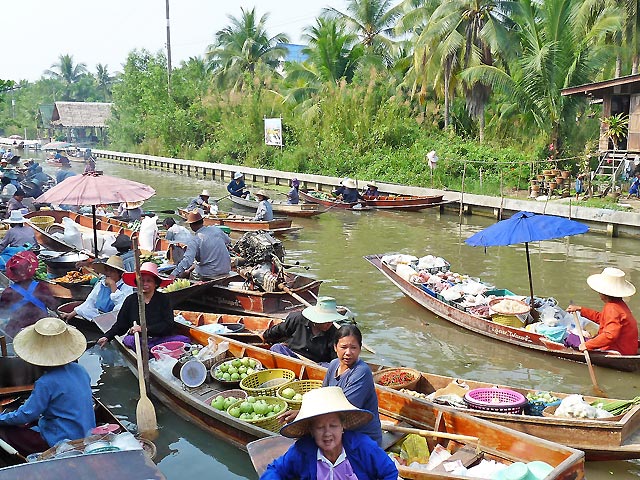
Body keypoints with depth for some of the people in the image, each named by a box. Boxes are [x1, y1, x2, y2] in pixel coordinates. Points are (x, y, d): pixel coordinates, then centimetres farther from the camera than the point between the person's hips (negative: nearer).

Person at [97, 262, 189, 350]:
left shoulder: (163, 299, 6)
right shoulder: (131, 300, 11)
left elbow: (168, 325, -4)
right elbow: (121, 324, 13)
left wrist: (145, 329, -14)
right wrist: (107, 337, -3)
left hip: (160, 339, 0)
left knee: (184, 340, -27)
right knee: (129, 340, -35)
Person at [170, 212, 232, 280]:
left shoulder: (194, 240, -15)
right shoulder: (216, 229, -1)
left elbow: (187, 260, -26)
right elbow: (228, 240, 19)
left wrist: (173, 274, -26)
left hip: (209, 275, -6)